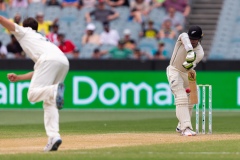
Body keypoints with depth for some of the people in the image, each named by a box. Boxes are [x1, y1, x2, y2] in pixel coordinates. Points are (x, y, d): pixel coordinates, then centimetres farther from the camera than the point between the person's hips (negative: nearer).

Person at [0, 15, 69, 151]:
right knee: (49, 103, 9)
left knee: (33, 94, -11)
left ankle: (55, 90, -40)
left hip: (49, 60, -6)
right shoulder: (43, 39, 41)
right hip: (64, 62, 6)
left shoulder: (25, 32, 26)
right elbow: (39, 73, 37)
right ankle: (53, 136, -7)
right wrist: (18, 78, 42)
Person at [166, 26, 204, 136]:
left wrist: (190, 64, -53)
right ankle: (186, 128, -30)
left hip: (187, 73, 5)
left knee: (190, 101, 10)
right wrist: (190, 51, -64)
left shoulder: (200, 53, -12)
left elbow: (189, 67, -28)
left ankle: (181, 127, 30)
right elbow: (186, 40, -44)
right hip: (174, 71, -5)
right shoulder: (183, 37, -16)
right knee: (181, 98, -20)